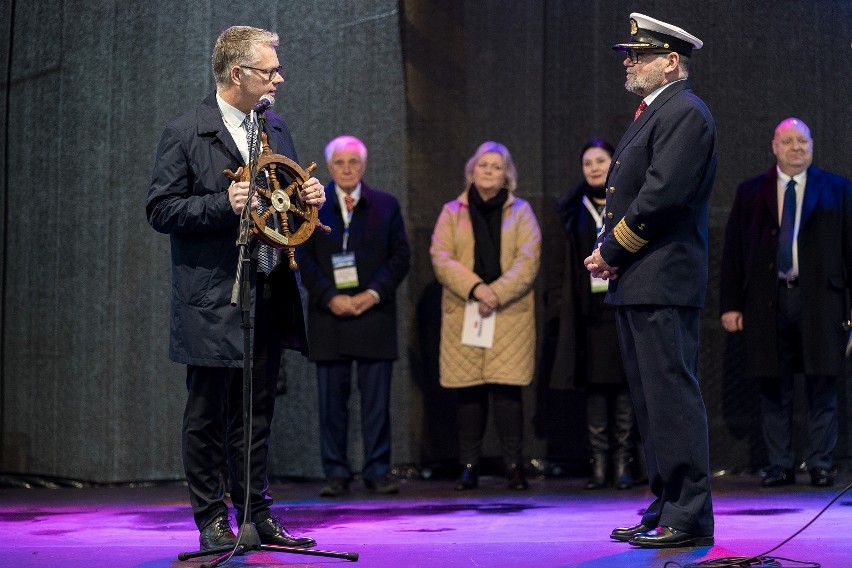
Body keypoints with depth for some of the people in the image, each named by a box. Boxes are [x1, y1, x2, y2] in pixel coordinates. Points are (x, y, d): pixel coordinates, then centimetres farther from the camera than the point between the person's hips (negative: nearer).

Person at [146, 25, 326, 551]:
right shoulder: (185, 134, -7)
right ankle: (212, 522, 10)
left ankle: (257, 515, 19)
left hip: (270, 295, 6)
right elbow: (161, 210, -9)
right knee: (209, 417, 2)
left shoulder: (276, 128, 13)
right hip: (213, 300, -6)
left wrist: (309, 195, 2)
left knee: (257, 414, 12)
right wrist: (223, 204, -21)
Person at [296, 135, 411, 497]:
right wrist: (330, 298, -10)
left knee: (376, 399, 0)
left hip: (374, 314, 0)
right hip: (329, 315, 0)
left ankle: (377, 472, 7)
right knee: (332, 400, 1)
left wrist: (374, 293, -9)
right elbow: (302, 257, 2)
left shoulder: (386, 206, 9)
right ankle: (336, 474, 7)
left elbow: (401, 255, 6)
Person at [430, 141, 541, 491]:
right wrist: (475, 288, -13)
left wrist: (497, 293, -13)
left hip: (510, 314, -1)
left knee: (506, 390, -8)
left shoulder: (520, 212, 12)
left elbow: (528, 259, 0)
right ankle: (469, 467, 6)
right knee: (469, 393, 0)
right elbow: (440, 258, 1)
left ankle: (513, 466, -1)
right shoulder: (452, 212, 13)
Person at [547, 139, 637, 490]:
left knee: (624, 385, -2)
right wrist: (560, 309, 2)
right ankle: (599, 463, 2)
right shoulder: (572, 210, 12)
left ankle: (623, 464, 3)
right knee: (594, 386, -2)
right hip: (588, 312, 1)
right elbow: (564, 264, 10)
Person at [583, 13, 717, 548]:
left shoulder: (685, 113, -11)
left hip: (664, 284, -10)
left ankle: (690, 519, -6)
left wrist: (612, 249, -11)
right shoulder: (653, 114, 22)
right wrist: (610, 251, 5)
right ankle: (666, 506, 19)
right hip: (637, 283, 10)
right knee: (651, 402, 13)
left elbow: (663, 195, -20)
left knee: (673, 398, -9)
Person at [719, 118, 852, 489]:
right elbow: (733, 251, 10)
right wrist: (730, 304, 3)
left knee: (822, 389, 0)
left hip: (819, 301, -1)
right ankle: (780, 466, 11)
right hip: (767, 302, 1)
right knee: (773, 391, 3)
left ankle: (821, 466, 7)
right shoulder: (750, 193, 12)